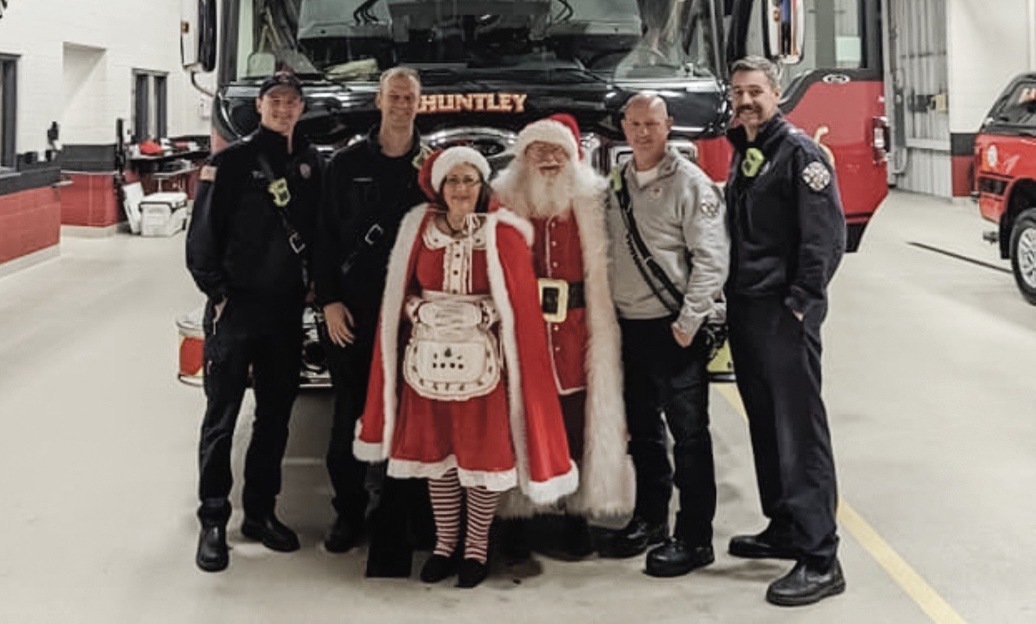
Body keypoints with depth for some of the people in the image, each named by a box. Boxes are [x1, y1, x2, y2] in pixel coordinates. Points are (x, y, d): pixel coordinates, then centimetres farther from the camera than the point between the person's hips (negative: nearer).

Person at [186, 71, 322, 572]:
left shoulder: (309, 162, 9)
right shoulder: (232, 161, -6)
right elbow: (202, 235, -8)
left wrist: (310, 282, 5)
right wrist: (218, 294, -11)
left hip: (286, 309, 5)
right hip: (235, 306, -5)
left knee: (276, 414, 12)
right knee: (221, 417, 0)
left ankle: (260, 512, 23)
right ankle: (213, 522, 6)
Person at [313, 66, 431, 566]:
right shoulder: (347, 164, 6)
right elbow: (326, 237, 5)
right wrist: (329, 301, -3)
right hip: (352, 310, 0)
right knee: (349, 412, 3)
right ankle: (349, 512, 15)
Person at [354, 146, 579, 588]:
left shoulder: (503, 235, -4)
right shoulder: (418, 229, 4)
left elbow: (520, 303, -4)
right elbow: (401, 295, 10)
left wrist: (480, 316, -16)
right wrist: (423, 312, -7)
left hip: (482, 360, -2)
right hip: (429, 358, 3)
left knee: (483, 450, 3)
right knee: (435, 451, 10)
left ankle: (476, 547, 17)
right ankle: (445, 542, 24)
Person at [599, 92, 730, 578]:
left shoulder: (690, 182, -9)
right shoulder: (618, 182, 11)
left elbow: (711, 258, -14)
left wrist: (688, 322, -17)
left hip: (676, 328, -7)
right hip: (631, 325, 7)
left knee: (689, 433, -1)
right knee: (642, 428, 17)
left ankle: (694, 538, 7)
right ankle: (650, 519, 31)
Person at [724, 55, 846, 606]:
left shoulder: (799, 152, -8)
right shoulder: (742, 154, 17)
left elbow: (827, 235, -14)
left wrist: (800, 303, -17)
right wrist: (732, 300, 14)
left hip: (785, 313, -8)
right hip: (745, 310, 9)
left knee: (800, 431, -8)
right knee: (765, 426, 15)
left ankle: (819, 560, -6)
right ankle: (783, 529, 27)